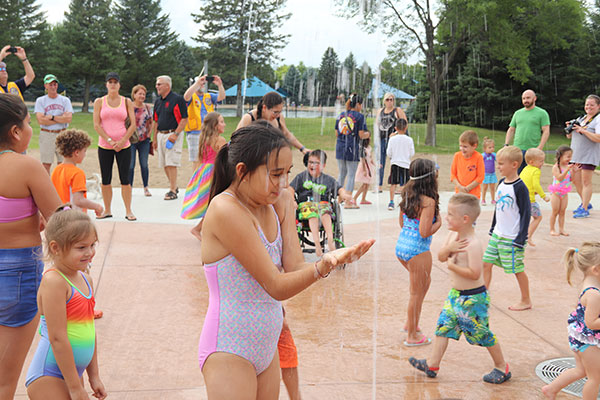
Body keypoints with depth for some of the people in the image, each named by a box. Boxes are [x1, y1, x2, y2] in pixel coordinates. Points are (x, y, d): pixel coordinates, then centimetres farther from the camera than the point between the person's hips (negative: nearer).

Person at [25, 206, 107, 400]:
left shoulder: (86, 280, 8)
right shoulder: (54, 281, -18)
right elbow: (57, 337, -20)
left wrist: (94, 375, 17)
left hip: (72, 373, 8)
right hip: (47, 378, -8)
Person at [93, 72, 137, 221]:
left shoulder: (126, 102, 6)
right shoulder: (99, 102, 5)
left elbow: (133, 124, 2)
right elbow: (96, 125, -2)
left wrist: (122, 141, -9)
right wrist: (109, 140, -11)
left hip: (124, 146, 0)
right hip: (104, 146, 1)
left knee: (125, 179, -2)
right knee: (105, 179, 4)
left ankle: (128, 211, 5)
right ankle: (107, 210, 15)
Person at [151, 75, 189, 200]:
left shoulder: (177, 99, -9)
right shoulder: (158, 101, 14)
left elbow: (184, 119, -12)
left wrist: (175, 134, -20)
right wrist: (154, 138, 15)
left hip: (173, 135, -7)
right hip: (161, 135, 7)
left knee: (171, 163, -11)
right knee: (165, 164, 10)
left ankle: (172, 191, -7)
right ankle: (174, 186, 24)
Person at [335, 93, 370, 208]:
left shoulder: (341, 115, 9)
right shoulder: (359, 116, -7)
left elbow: (337, 133, 11)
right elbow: (361, 135, -10)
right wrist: (368, 134, 10)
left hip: (340, 147, 5)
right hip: (352, 148, -5)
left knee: (342, 174, 17)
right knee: (351, 175, 1)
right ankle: (348, 202, 2)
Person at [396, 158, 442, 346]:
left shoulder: (407, 194, 6)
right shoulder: (428, 201, -19)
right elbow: (425, 232, -22)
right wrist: (439, 222, -7)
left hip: (401, 246, 9)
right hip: (417, 250, -9)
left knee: (425, 282, 27)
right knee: (416, 293, 7)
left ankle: (410, 323, 32)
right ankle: (412, 336, 19)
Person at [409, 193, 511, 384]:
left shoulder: (473, 244, -25)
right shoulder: (453, 235, 2)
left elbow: (475, 273, -28)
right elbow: (441, 257, 6)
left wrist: (452, 265, -20)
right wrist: (449, 248, -14)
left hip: (473, 298, -8)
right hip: (455, 295, 8)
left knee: (482, 334, 5)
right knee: (443, 327, 10)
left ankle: (502, 367, 24)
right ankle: (433, 364, 19)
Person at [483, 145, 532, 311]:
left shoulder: (520, 187, -17)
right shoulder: (501, 183, 6)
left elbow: (526, 214, -15)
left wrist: (521, 239, -17)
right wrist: (493, 229, 19)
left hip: (512, 238, -7)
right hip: (497, 235, 7)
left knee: (518, 269, 5)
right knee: (486, 263, 6)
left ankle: (526, 301, 22)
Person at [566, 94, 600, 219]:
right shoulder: (580, 119, 16)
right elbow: (569, 136, 21)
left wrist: (583, 130, -21)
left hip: (589, 156, -7)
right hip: (576, 154, 7)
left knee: (586, 182, -5)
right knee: (575, 180, 12)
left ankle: (584, 209, 0)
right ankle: (585, 203, 29)